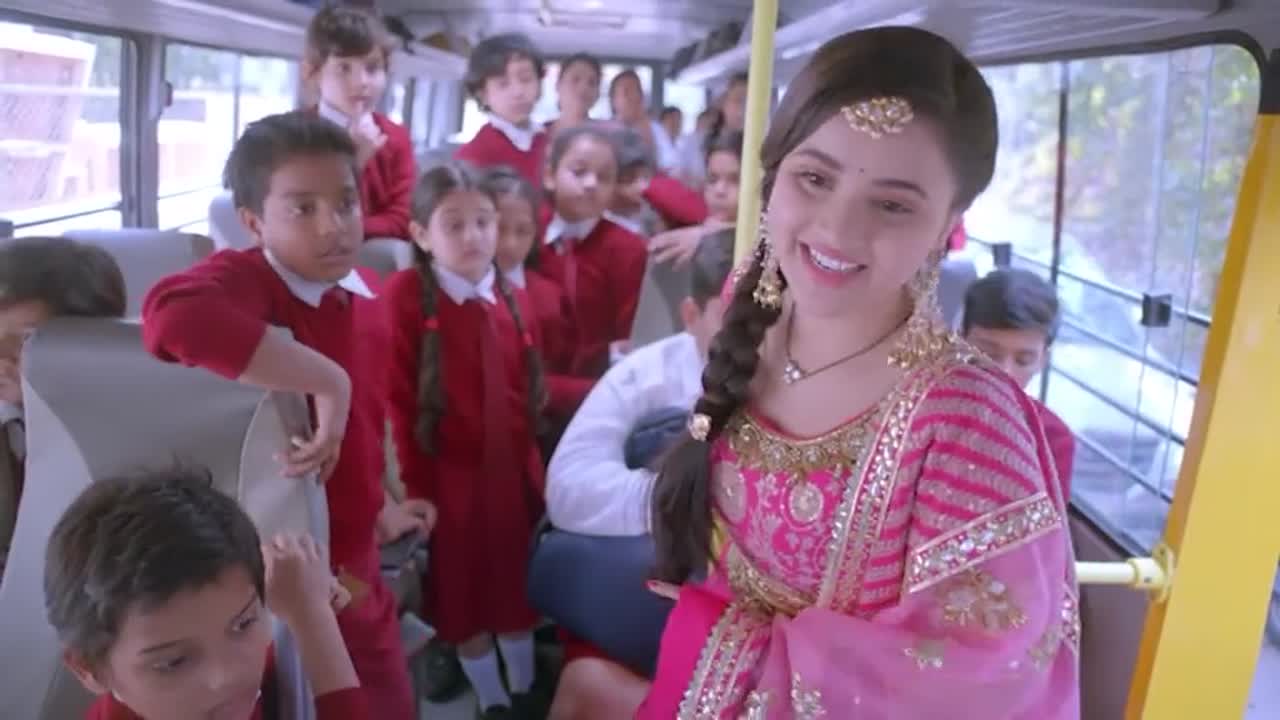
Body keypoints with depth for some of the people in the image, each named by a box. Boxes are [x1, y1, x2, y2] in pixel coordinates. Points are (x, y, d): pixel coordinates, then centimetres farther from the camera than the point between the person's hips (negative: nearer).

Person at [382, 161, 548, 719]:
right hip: (448, 476, -4)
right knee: (463, 596, 10)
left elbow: (526, 390, 11)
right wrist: (415, 485, -14)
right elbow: (397, 398, -14)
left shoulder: (507, 297, 6)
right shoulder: (405, 294, -12)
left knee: (516, 589, 17)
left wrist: (532, 464, 7)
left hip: (511, 471, 5)